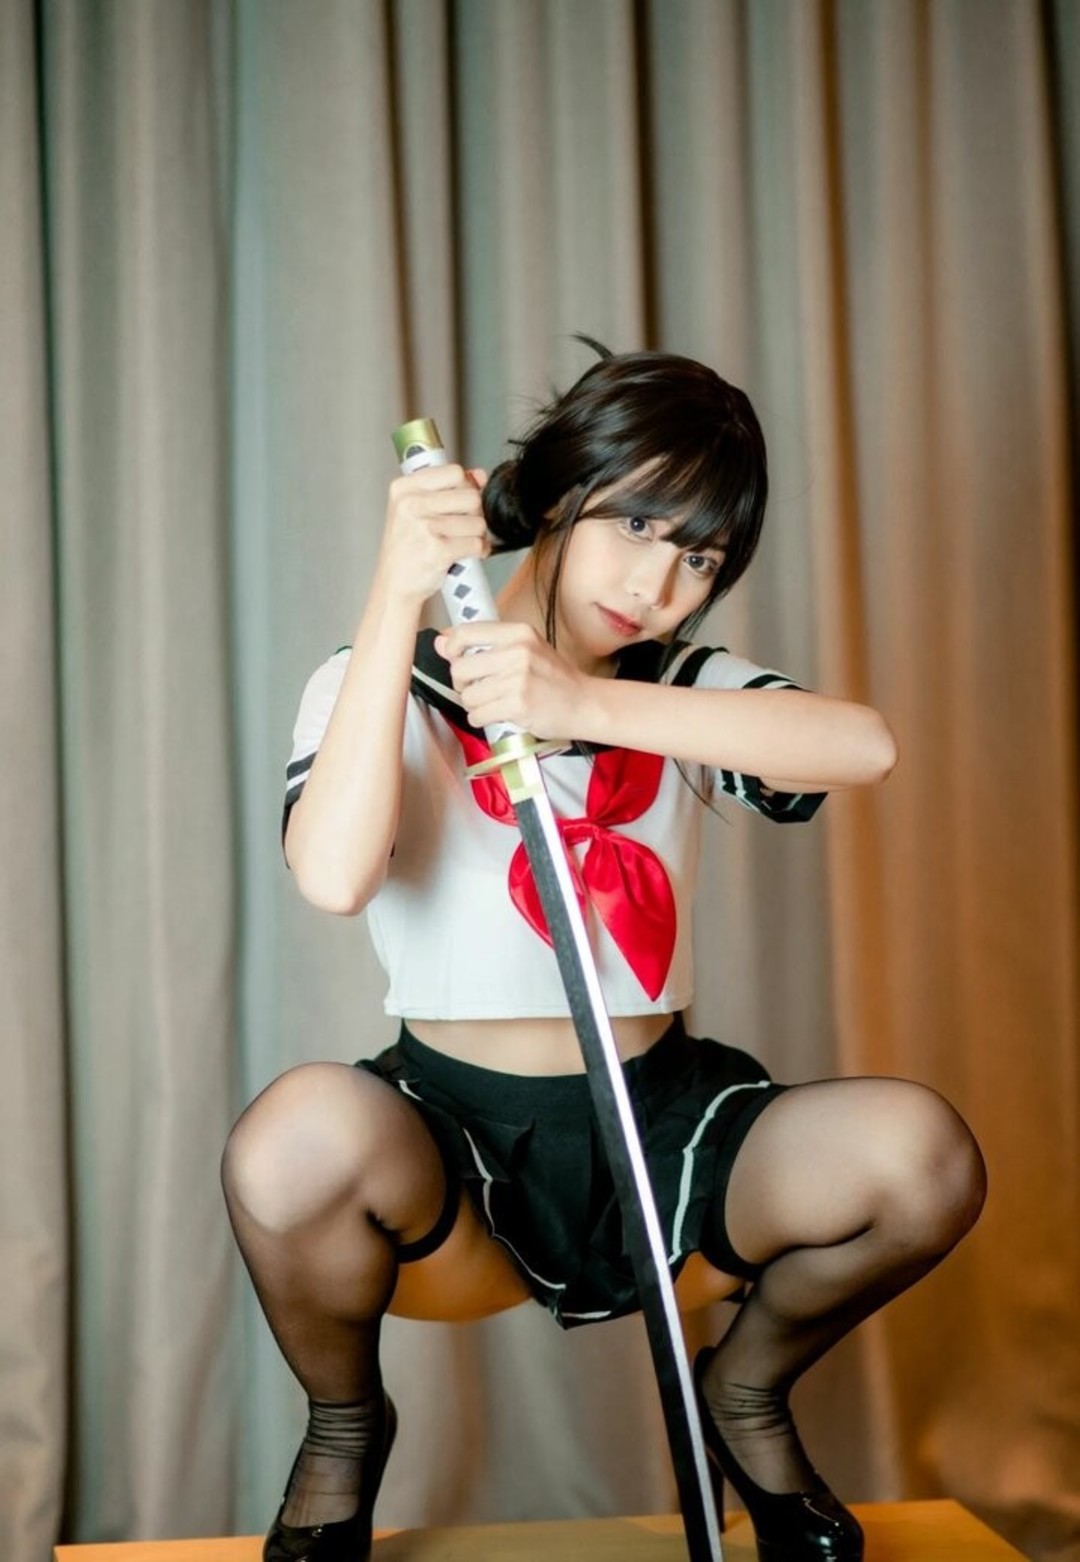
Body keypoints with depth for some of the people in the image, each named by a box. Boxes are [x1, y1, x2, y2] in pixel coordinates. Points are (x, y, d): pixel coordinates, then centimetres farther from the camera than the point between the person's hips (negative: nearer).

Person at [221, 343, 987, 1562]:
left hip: (660, 1129, 3)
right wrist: (396, 601, -25)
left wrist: (590, 705, -29)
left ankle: (745, 1395, 9)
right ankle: (344, 1432, -1)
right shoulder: (387, 687, -2)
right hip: (454, 1140, -2)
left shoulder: (684, 691, 6)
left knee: (918, 1153, -25)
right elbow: (333, 876, -25)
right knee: (301, 1133, -36)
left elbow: (864, 746, -18)